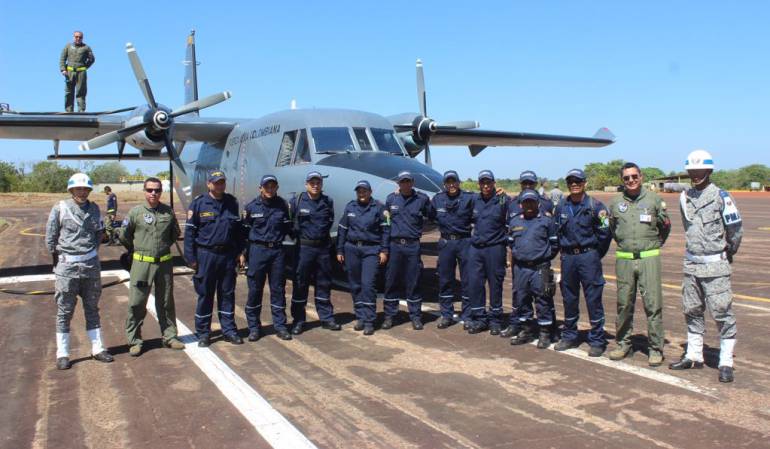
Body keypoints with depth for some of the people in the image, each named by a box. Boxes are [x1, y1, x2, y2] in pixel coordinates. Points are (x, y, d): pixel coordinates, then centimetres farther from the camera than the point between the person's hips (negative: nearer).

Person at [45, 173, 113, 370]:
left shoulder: (94, 208, 5)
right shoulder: (60, 208, -7)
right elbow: (50, 237, -2)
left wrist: (92, 253, 10)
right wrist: (58, 258, 4)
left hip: (91, 265, 4)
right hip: (67, 266, -4)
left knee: (92, 309, 13)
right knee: (65, 311, 4)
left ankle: (97, 348, 22)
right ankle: (62, 354, 13)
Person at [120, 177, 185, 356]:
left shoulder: (168, 212, 3)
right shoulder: (136, 212, -5)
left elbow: (175, 233, 18)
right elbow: (124, 236, 4)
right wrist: (137, 250, 12)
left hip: (165, 262, 3)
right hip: (142, 263, -3)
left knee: (166, 302, 12)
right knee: (137, 303, 0)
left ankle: (169, 337, 22)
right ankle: (134, 341, 9)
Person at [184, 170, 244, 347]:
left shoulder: (232, 203, 7)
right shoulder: (199, 203, -4)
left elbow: (238, 229, 12)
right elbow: (190, 231, -4)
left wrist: (239, 252, 8)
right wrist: (190, 257, -8)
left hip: (228, 255, 3)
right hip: (206, 255, -3)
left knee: (227, 293, 10)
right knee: (205, 295, 5)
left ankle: (229, 330, 21)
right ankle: (203, 333, 16)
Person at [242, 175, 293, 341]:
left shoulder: (282, 205, 3)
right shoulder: (251, 207, -1)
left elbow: (287, 228, 11)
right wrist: (242, 253, 2)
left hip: (277, 250, 2)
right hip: (257, 250, -2)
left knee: (278, 289, 7)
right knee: (255, 290, 3)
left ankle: (280, 326, 17)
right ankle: (254, 327, 14)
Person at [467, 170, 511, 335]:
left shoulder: (503, 199, -7)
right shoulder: (474, 199, 8)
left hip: (495, 248, -4)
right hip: (476, 247, 4)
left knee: (495, 284, 5)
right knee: (474, 283, 4)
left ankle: (494, 319, 17)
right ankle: (479, 318, 16)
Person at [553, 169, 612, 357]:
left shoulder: (594, 205, -6)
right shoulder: (561, 207, 7)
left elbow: (605, 233, -4)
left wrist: (596, 255, 1)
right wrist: (564, 251, 12)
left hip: (588, 256, -4)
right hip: (568, 257, 4)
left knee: (593, 299, -1)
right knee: (569, 299, 12)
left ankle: (597, 341, 7)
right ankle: (569, 337, 24)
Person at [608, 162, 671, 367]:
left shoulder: (654, 199, 2)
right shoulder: (616, 202, 8)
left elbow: (665, 228, 11)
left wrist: (654, 246, 3)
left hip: (649, 258, -2)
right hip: (624, 259, 2)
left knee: (653, 304, -4)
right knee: (624, 304, 8)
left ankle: (655, 348, 5)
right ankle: (623, 343, 20)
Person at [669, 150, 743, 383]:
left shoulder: (720, 196, -11)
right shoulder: (685, 197, 7)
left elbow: (736, 228, -6)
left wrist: (729, 252, 6)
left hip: (715, 265, -6)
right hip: (691, 264, 6)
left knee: (722, 314, -1)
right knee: (692, 312, 13)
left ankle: (726, 363, 7)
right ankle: (694, 356, 25)